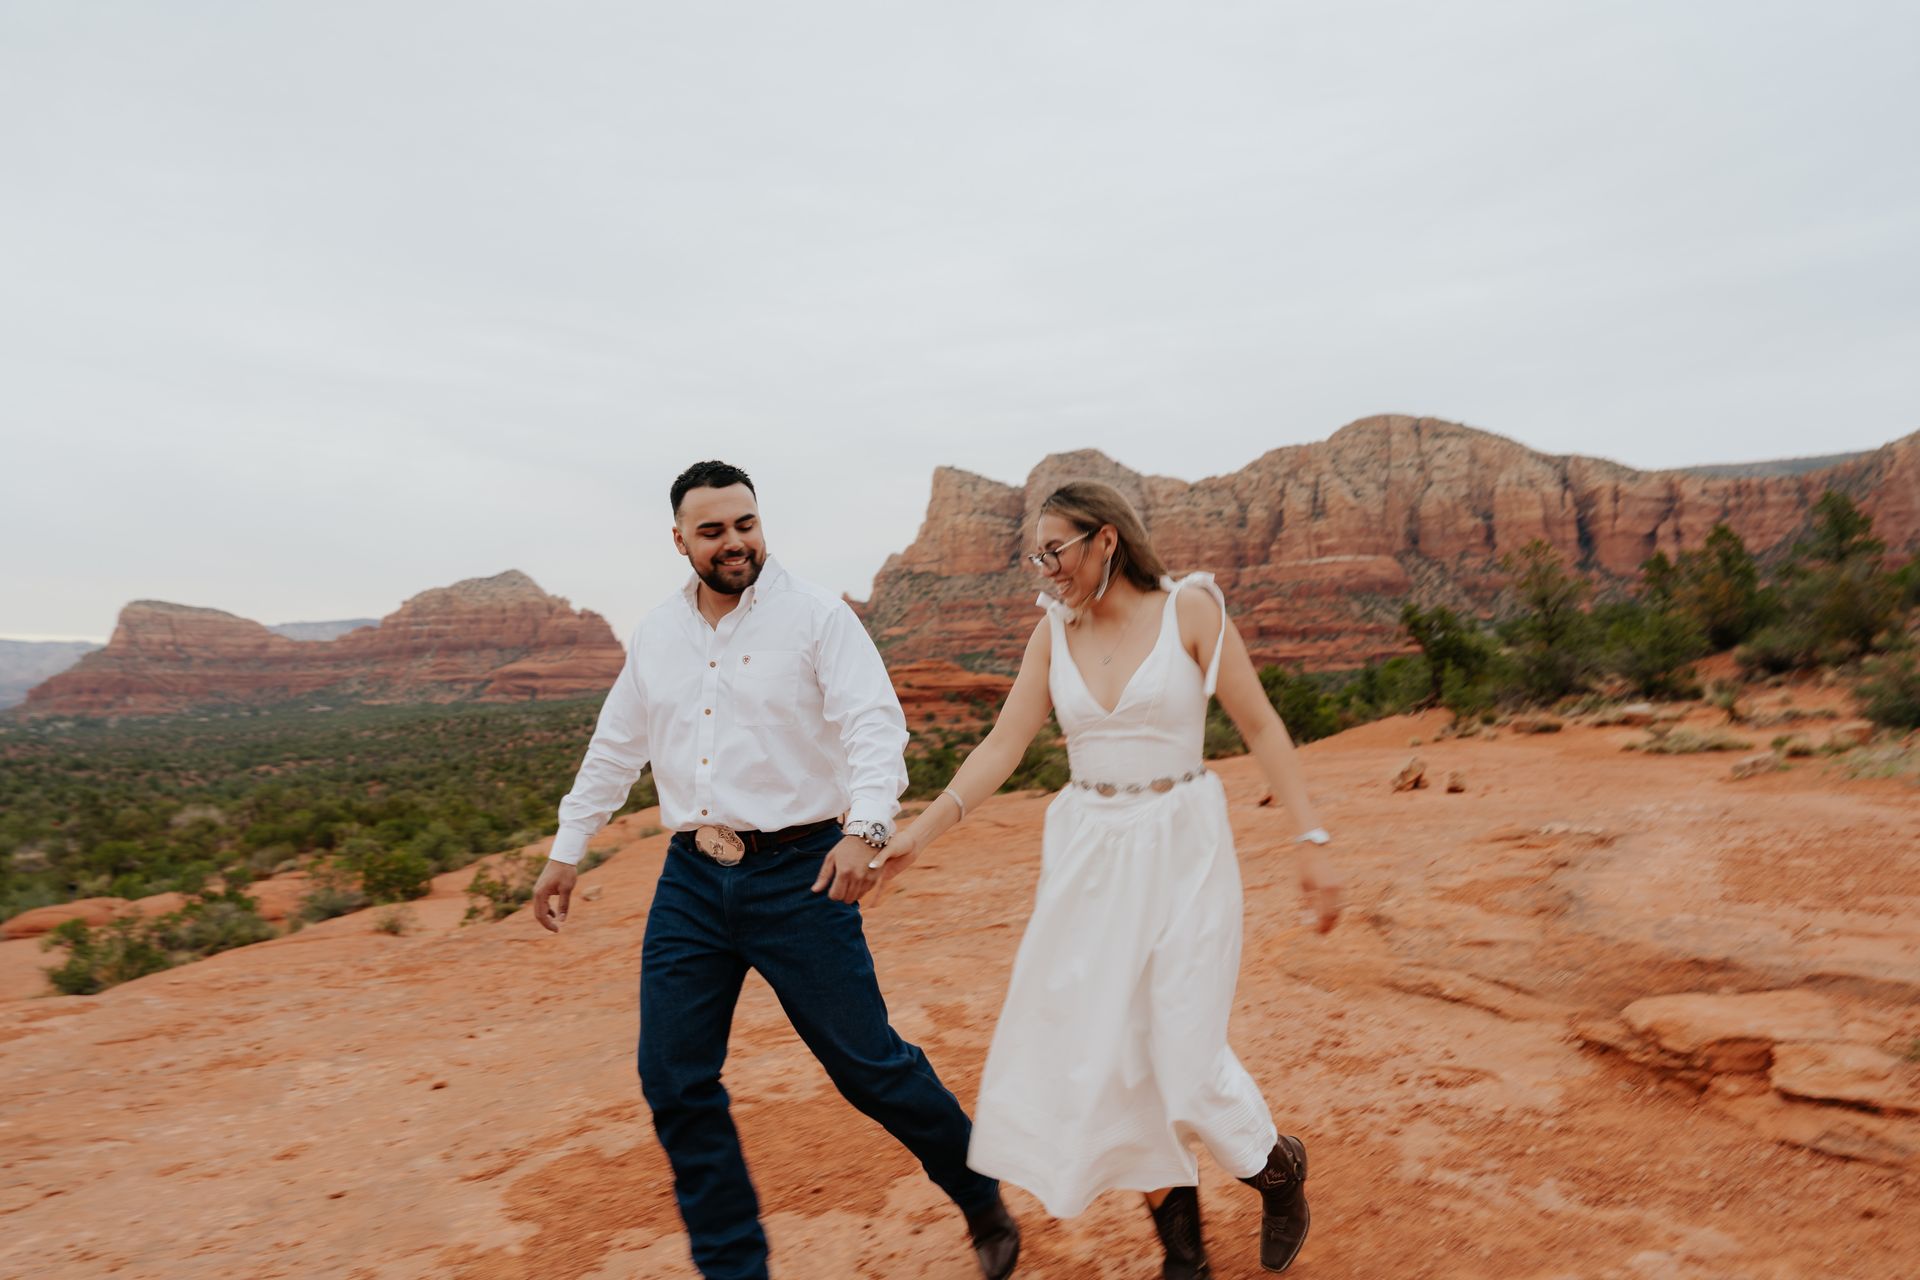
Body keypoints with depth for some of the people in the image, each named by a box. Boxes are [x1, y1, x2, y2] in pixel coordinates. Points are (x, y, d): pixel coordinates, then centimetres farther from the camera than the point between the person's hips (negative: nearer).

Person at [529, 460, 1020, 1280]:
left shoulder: (816, 615, -6)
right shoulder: (656, 635, 10)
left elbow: (876, 726, -16)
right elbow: (615, 749, 19)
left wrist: (866, 828, -32)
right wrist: (565, 852, 22)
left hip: (796, 873, -5)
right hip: (691, 880, 5)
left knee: (867, 1063, 2)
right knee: (674, 1085, 6)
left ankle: (983, 1203, 27)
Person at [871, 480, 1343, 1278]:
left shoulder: (1190, 608, -7)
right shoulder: (1055, 631, 3)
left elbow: (1262, 729, -5)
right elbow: (1003, 745, 1)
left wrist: (1312, 841, -10)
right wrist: (920, 832, -7)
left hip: (1181, 850, -4)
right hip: (1088, 854, 4)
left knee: (1185, 1054, -2)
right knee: (1106, 1053, 6)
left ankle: (1277, 1166, 32)